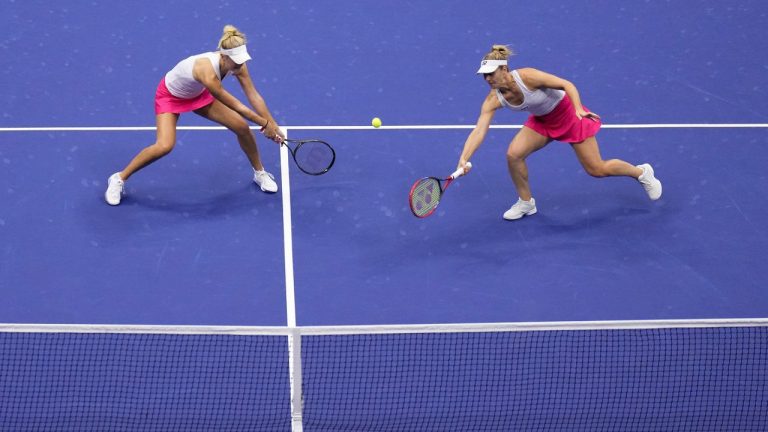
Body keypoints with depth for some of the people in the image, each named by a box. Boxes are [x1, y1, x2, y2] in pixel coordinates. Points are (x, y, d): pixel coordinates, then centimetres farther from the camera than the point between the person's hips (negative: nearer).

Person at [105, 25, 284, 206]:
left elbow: (254, 96, -15)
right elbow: (235, 106, -34)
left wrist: (273, 126, -18)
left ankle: (260, 173, 22)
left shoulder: (237, 63, -24)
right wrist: (264, 124, -25)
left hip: (198, 94, 6)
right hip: (170, 95, -6)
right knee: (165, 146, -25)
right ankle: (119, 179, -4)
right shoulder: (207, 71, -43)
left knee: (242, 127, -3)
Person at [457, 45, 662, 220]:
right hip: (542, 121, 5)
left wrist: (579, 108, -42)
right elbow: (478, 131, -27)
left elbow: (567, 84, -27)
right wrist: (463, 159, -40)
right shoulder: (493, 100, -20)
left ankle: (642, 172, 28)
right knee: (513, 154, -14)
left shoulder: (527, 76, -34)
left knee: (597, 170, 0)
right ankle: (526, 203, 10)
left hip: (569, 114, -5)